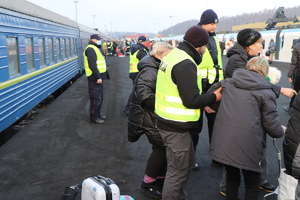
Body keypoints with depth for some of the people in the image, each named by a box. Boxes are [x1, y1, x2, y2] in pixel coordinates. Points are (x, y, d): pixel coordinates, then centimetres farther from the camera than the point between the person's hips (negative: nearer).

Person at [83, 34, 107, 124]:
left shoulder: (94, 48, 20)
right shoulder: (90, 49, -15)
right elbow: (92, 65, -24)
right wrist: (98, 77, -25)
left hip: (98, 76, 11)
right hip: (94, 77, -11)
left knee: (100, 97, 18)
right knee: (96, 98, -4)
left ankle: (97, 114, 29)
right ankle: (93, 117, 4)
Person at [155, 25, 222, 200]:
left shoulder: (174, 55, 10)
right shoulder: (185, 64, -22)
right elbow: (191, 100, -25)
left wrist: (203, 103, 10)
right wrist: (213, 97, -8)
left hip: (168, 121, 10)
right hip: (176, 126, -10)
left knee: (187, 162, 24)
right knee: (178, 171, 5)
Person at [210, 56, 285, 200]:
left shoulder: (227, 83, 10)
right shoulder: (266, 92, -2)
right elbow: (272, 125, -1)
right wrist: (281, 132, 18)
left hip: (223, 142, 4)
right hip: (247, 145, -4)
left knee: (232, 178, 25)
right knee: (252, 183, 18)